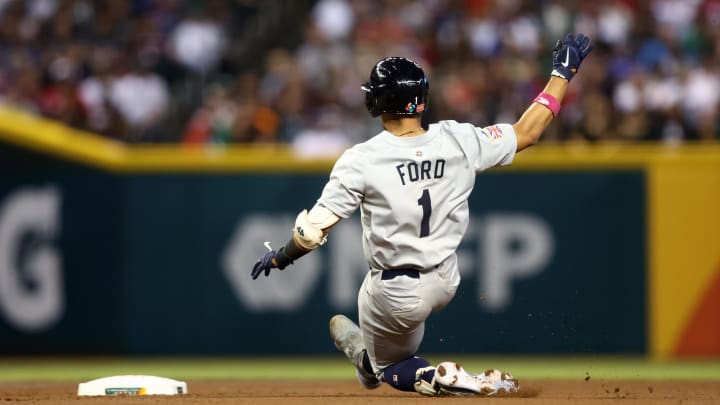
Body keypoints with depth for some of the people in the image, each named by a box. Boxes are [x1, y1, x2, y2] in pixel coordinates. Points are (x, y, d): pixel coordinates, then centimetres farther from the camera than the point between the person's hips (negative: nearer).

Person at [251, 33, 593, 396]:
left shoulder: (362, 160, -23)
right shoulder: (458, 141, -13)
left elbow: (315, 229, -20)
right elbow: (527, 132, -1)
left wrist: (281, 257, 1)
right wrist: (563, 72, 9)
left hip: (395, 294, -5)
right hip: (445, 282, 5)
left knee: (388, 367, 17)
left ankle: (451, 381, -11)